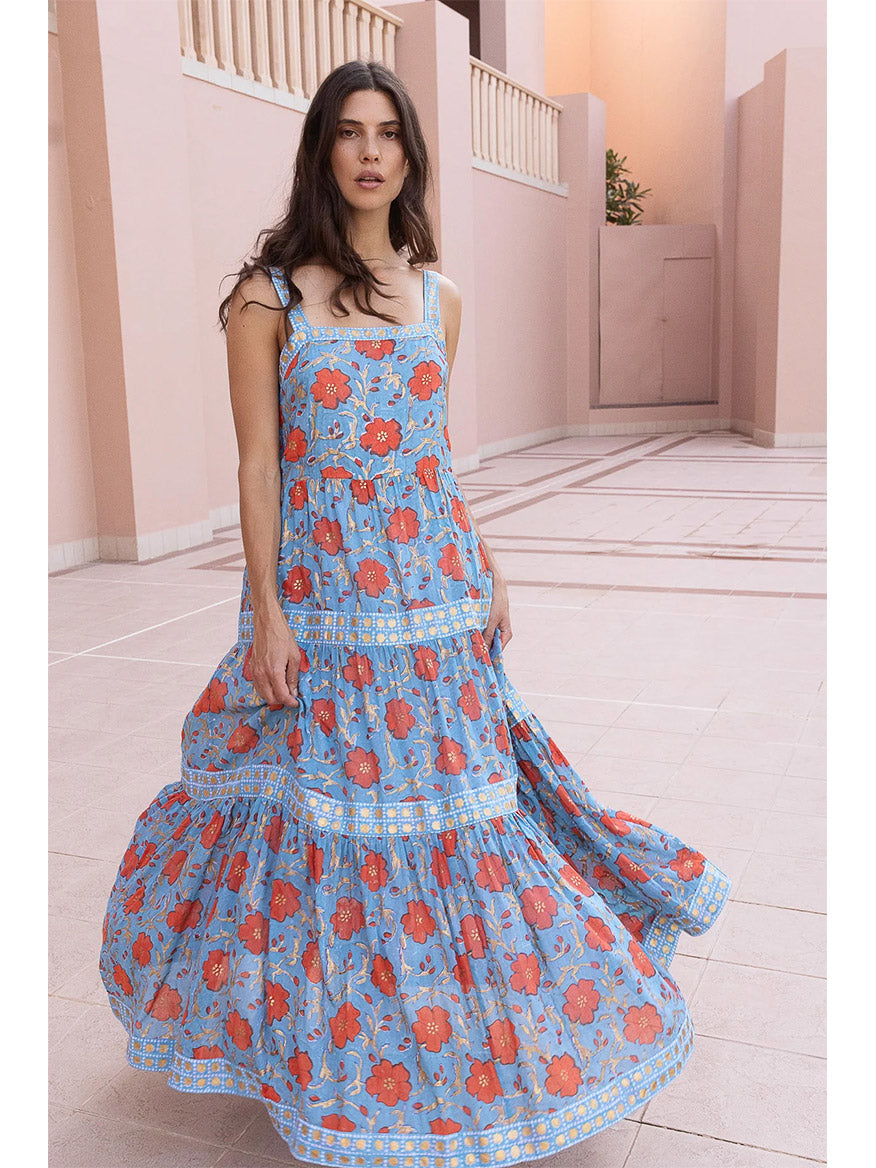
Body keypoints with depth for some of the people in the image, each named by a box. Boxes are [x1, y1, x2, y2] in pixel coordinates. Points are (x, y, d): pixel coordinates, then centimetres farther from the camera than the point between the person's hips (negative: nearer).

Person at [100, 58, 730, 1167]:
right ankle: (332, 1041, 28)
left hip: (436, 590, 4)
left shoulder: (438, 297, 9)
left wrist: (487, 574, 14)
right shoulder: (269, 294, -3)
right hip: (321, 595, -4)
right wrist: (267, 611, -10)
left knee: (444, 788, 11)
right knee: (329, 800, 5)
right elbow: (259, 463, -6)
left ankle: (442, 1027, 34)